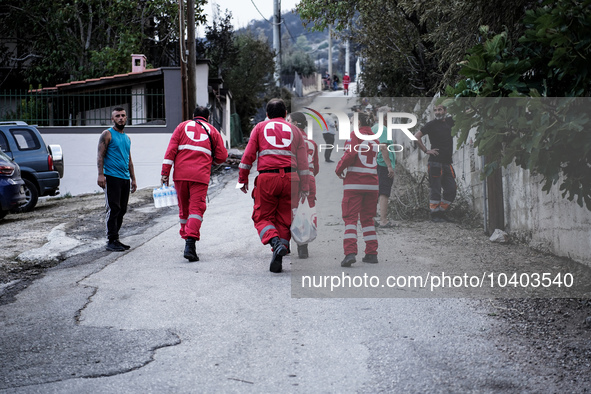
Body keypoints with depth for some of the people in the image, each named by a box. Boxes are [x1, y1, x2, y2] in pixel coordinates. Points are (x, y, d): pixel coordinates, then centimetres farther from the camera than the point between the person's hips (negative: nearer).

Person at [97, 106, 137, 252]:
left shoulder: (127, 138, 20)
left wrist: (133, 178, 22)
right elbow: (100, 155, -8)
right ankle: (112, 241, -8)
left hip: (125, 178, 7)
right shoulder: (107, 134, -1)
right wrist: (101, 175, -18)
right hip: (112, 177, -7)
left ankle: (115, 239, 14)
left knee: (122, 210, 8)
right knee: (113, 209, -10)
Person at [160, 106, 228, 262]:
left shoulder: (182, 126, 15)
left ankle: (186, 237, 24)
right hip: (200, 176, -1)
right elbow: (222, 156, 10)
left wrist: (165, 172, 1)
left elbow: (171, 150, 4)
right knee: (196, 208, -6)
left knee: (183, 208, 15)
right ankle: (190, 245, -22)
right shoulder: (212, 130, 15)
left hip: (180, 173, 2)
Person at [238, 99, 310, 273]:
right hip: (290, 177, 2)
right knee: (284, 219, 9)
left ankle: (276, 242, -21)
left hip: (267, 177, -2)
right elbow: (303, 161, 12)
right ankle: (278, 260, 1)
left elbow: (248, 154, 6)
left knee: (262, 217, 7)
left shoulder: (260, 127, 16)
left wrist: (242, 179, 10)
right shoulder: (294, 130, 19)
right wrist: (304, 187, 14)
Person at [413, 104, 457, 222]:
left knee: (451, 190, 5)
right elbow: (416, 136, -7)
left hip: (447, 163, 6)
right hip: (435, 162, -6)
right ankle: (434, 214, 1)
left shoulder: (449, 122, 12)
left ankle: (442, 213, 14)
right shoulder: (431, 124, -3)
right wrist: (426, 150, -8)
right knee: (435, 190, -5)